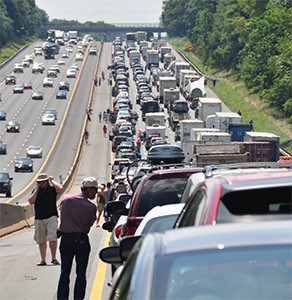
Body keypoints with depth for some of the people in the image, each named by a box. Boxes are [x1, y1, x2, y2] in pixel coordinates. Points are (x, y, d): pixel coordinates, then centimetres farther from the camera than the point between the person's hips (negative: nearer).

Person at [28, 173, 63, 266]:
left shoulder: (52, 189, 2)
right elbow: (31, 201, -2)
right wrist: (37, 189, -3)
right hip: (39, 219, 4)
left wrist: (52, 180, -6)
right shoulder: (35, 191, 12)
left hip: (51, 217, -4)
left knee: (52, 237, -17)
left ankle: (53, 258, -9)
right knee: (41, 240, 5)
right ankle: (43, 260, 10)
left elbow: (60, 188, -20)